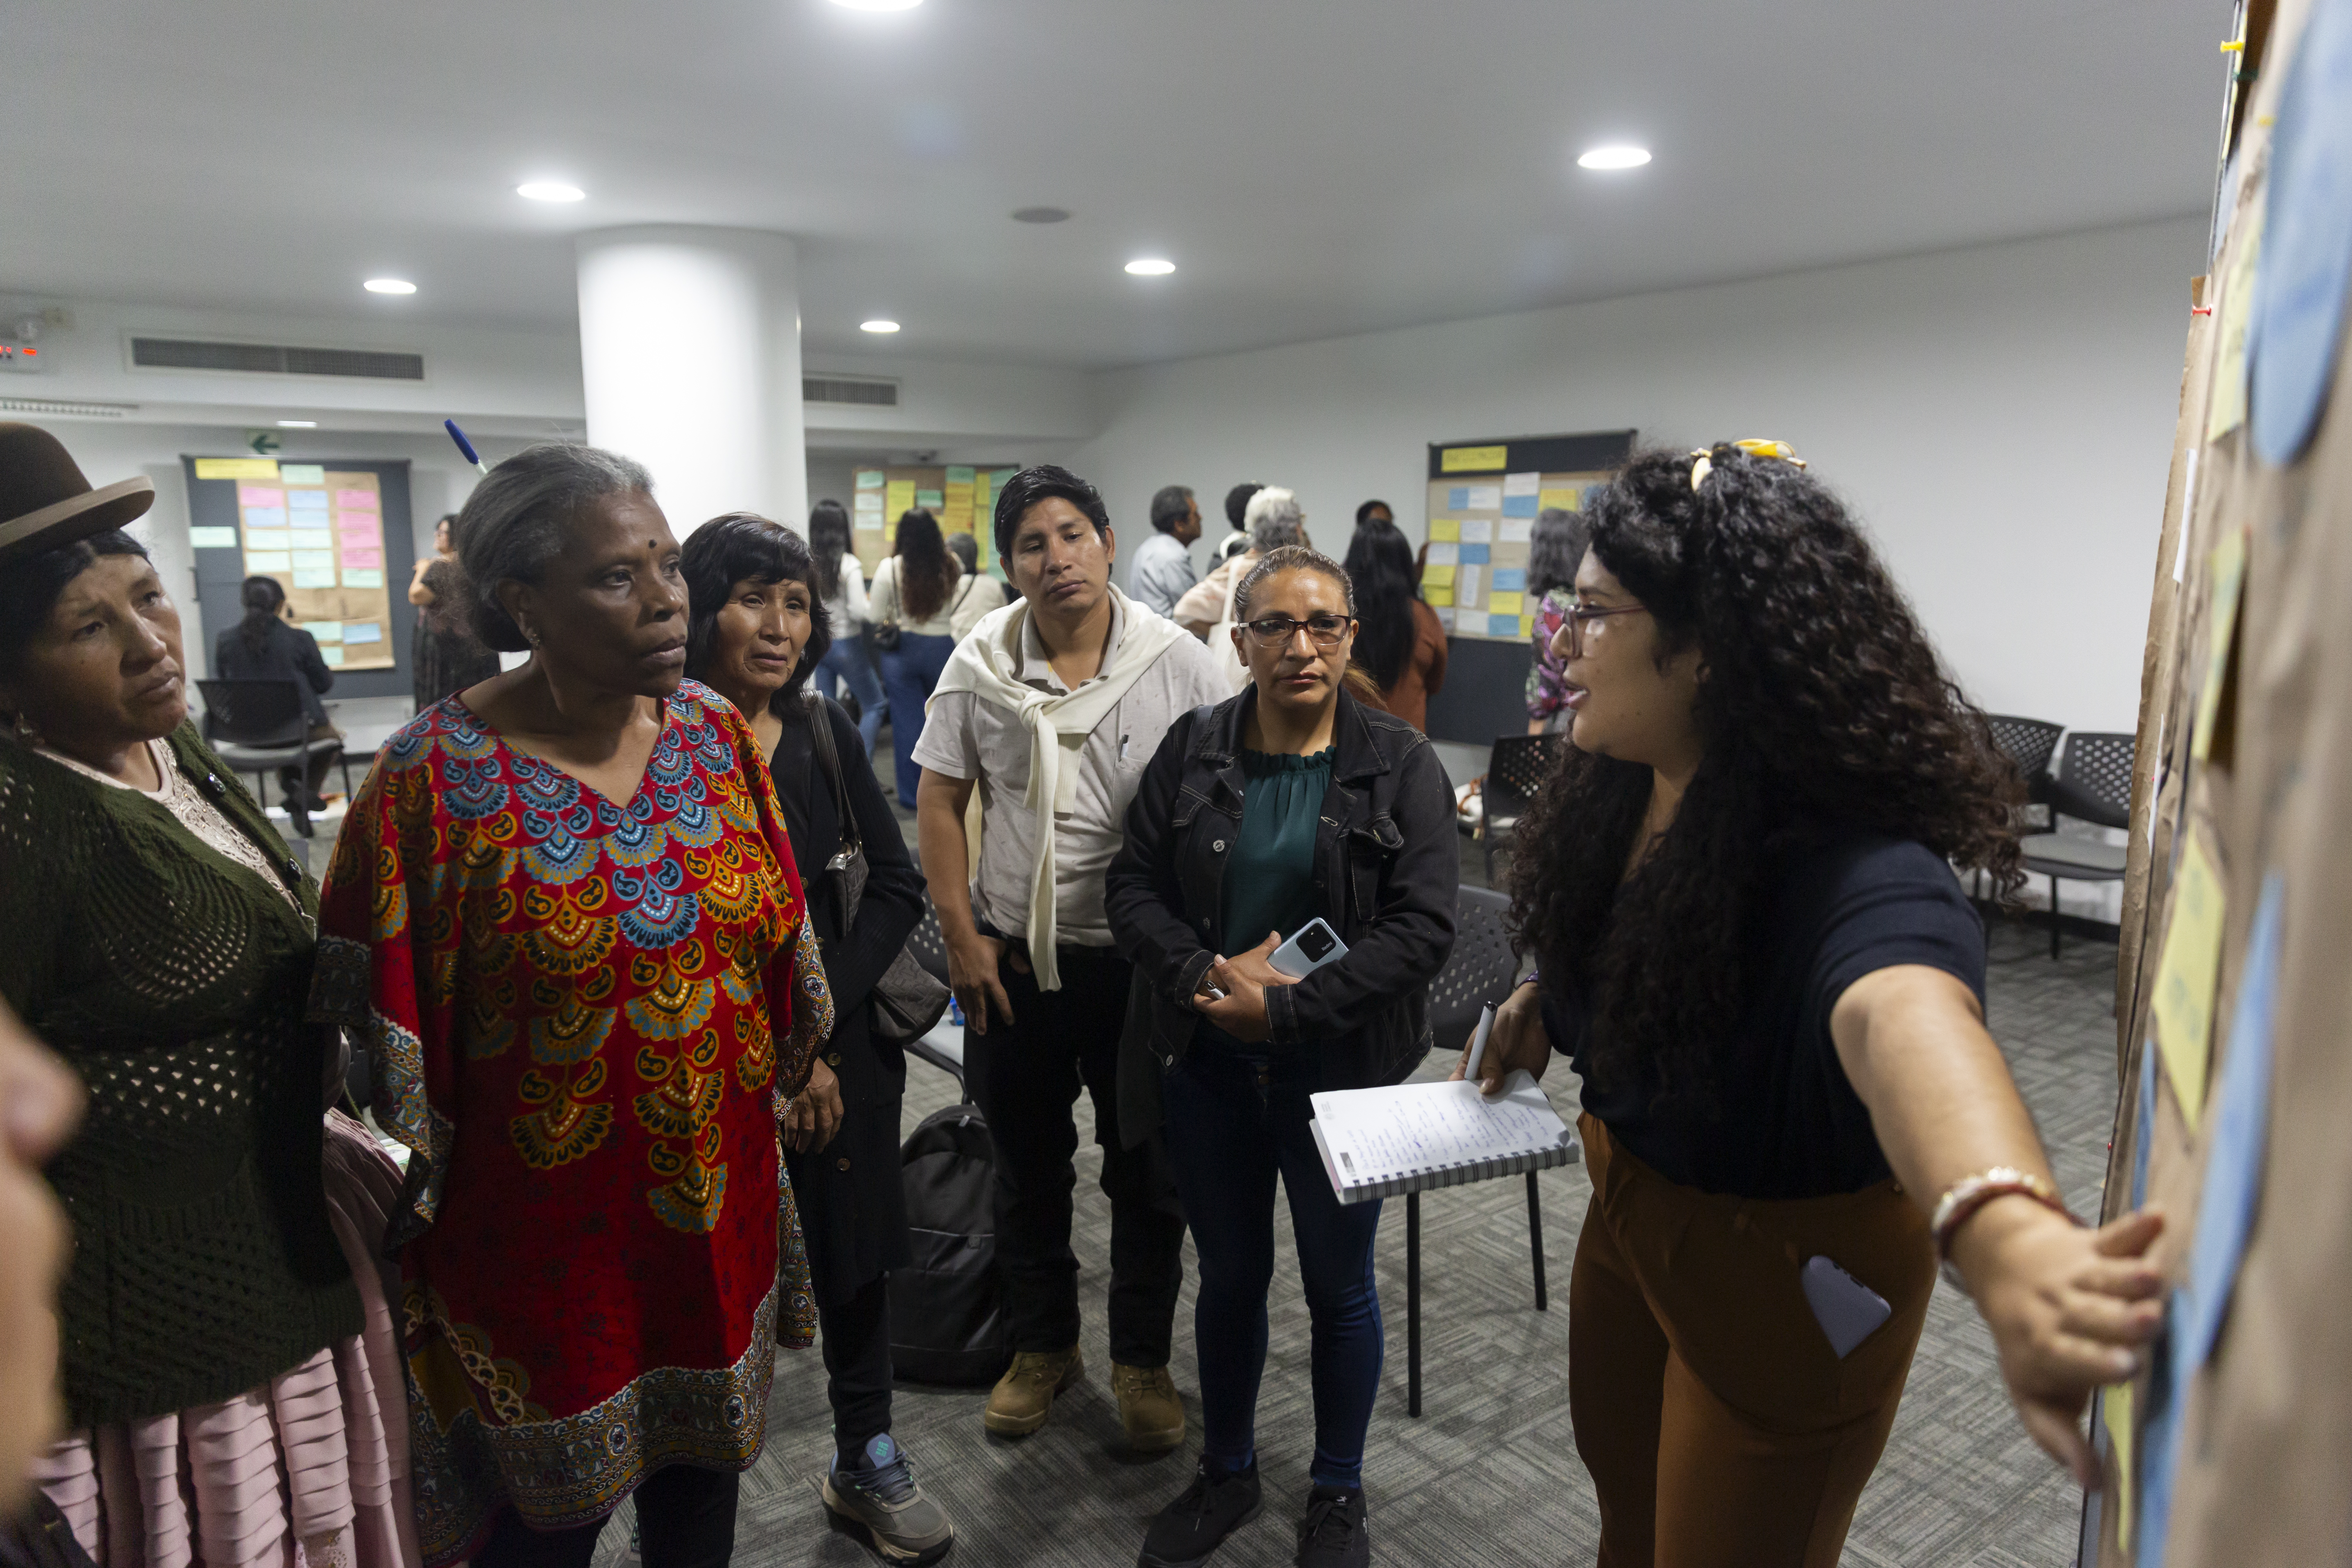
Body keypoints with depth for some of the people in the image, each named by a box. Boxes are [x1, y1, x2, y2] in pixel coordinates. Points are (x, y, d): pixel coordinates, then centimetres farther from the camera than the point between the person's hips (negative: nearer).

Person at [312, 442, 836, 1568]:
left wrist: (798, 1062, 11)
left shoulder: (716, 732, -5)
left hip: (722, 1195, 4)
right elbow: (391, 1046, -10)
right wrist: (413, 1212, -5)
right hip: (545, 1237, -3)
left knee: (702, 1473, 24)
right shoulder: (431, 780, -18)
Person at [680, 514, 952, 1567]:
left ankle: (866, 1461, 38)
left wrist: (816, 1014, -11)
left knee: (855, 1249, 15)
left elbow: (897, 886, 0)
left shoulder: (822, 732, 1)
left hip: (840, 1040, 4)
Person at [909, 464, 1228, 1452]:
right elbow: (940, 802, 2)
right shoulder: (980, 666, -2)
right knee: (1027, 1166, 18)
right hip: (1012, 961, 2)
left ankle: (1142, 1358, 33)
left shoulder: (1179, 665, -8)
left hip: (1143, 961, -1)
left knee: (1149, 1174, 12)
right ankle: (1042, 1344, 39)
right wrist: (962, 936, -3)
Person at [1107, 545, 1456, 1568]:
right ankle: (1226, 1475, 42)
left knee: (1339, 1285, 15)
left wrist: (1286, 1010, -20)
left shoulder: (1401, 766, -8)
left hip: (1341, 1070, -2)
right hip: (1208, 1066, 2)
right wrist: (1208, 977, -19)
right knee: (1229, 1275, 18)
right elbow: (1133, 886, -2)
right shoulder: (1192, 749, -1)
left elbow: (1422, 927, -14)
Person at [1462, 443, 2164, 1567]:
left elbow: (1900, 1007, -60)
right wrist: (1549, 998, -1)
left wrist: (2002, 1235, -77)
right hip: (1631, 1207, 7)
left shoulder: (1848, 857, -35)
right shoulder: (1622, 782, -11)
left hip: (1782, 1269, -7)